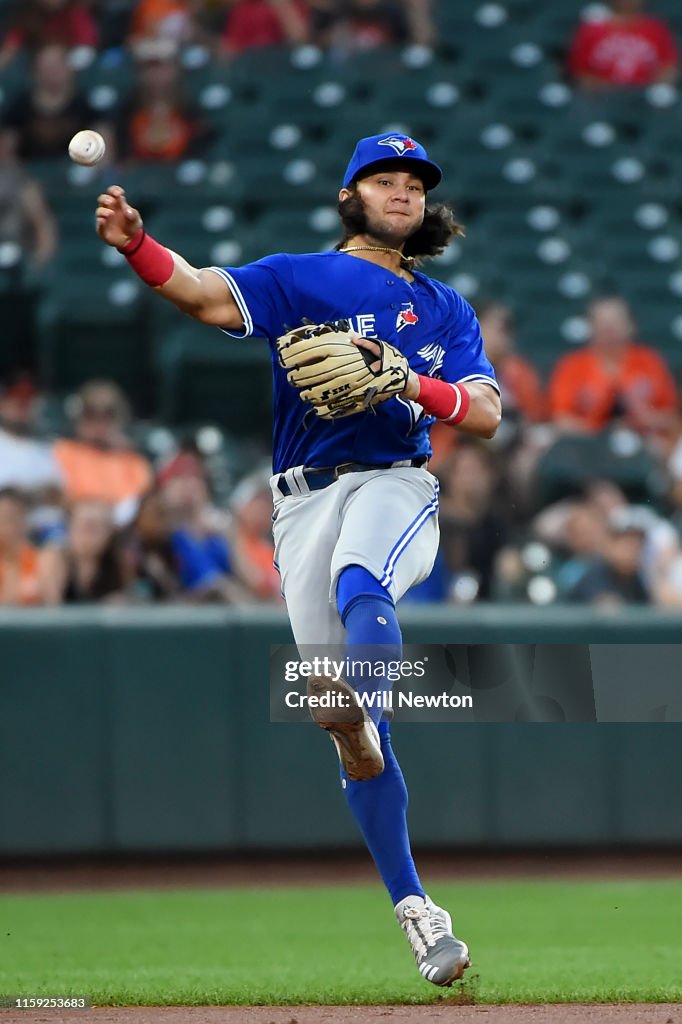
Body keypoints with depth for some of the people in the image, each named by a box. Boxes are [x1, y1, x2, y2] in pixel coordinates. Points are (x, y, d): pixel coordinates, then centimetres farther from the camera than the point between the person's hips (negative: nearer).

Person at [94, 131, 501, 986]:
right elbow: (205, 292, -8)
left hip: (397, 483, 0)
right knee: (351, 738, -5)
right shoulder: (300, 277, 10)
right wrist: (136, 245, -28)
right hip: (304, 502, 0)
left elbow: (486, 414, 7)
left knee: (360, 586, -37)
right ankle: (415, 911, -1)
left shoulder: (446, 309, 17)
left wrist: (413, 384, -13)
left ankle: (359, 716, -63)